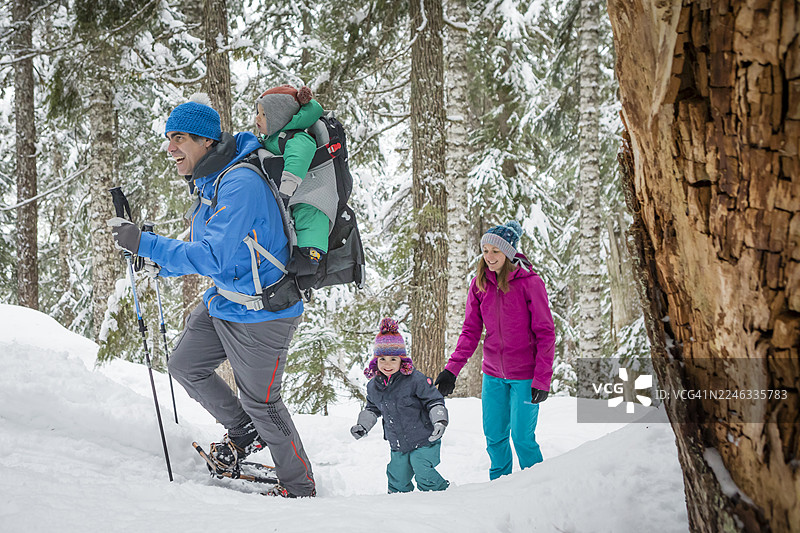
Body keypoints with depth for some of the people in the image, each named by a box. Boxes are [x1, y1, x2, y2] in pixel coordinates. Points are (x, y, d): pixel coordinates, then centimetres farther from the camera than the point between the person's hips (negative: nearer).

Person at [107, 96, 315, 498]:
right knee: (185, 366, 16)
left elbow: (214, 257, -33)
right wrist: (163, 264, 8)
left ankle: (300, 488, 23)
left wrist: (144, 243, -32)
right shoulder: (208, 181, 6)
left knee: (260, 402, 4)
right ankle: (246, 433, 34)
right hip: (222, 301, 10)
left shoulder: (240, 184, -27)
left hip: (261, 312, -10)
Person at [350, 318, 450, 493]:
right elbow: (372, 408, 23)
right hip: (398, 445, 5)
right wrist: (363, 425, 13)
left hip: (424, 441, -5)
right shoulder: (373, 386, 4)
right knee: (398, 480, 9)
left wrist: (439, 420, -21)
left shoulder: (414, 379, -14)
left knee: (423, 474, -16)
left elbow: (434, 400, -8)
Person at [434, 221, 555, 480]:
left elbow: (545, 333, -11)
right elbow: (471, 331, 3)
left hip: (525, 375, -4)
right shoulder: (479, 284, -1)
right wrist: (452, 369, -7)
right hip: (493, 374, 4)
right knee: (494, 437, 10)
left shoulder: (530, 283, -13)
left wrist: (542, 379, -15)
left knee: (522, 438, -2)